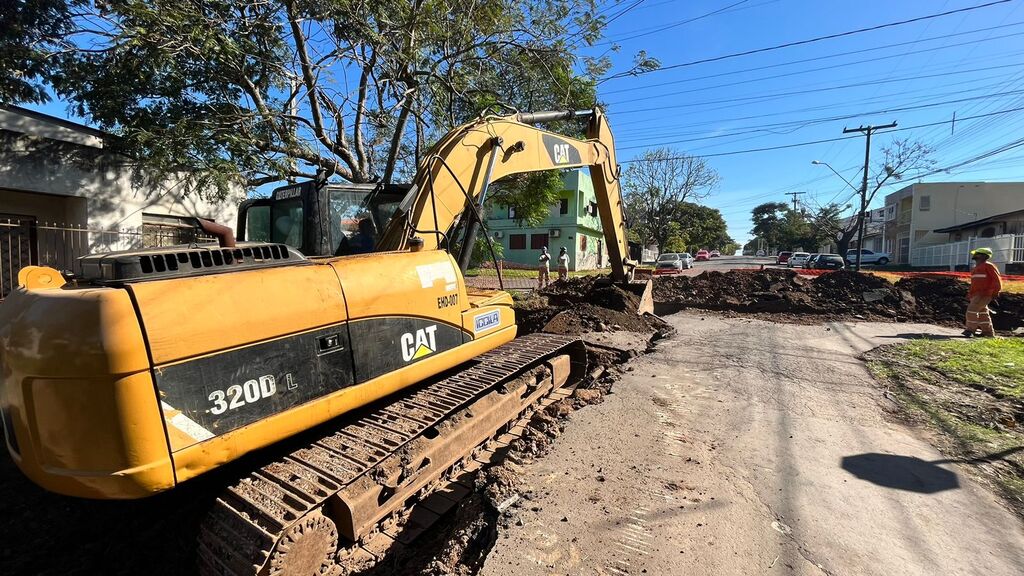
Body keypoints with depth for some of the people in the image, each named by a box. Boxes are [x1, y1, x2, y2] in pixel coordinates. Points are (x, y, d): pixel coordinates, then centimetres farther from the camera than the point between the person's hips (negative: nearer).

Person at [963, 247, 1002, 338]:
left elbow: (997, 280, -11)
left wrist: (994, 293, -14)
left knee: (972, 310, -15)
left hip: (983, 295, -9)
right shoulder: (976, 267, 20)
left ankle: (970, 330, -10)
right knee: (982, 313, 13)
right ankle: (988, 332, 20)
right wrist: (969, 295, 22)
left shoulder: (988, 266, -7)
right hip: (976, 295, 9)